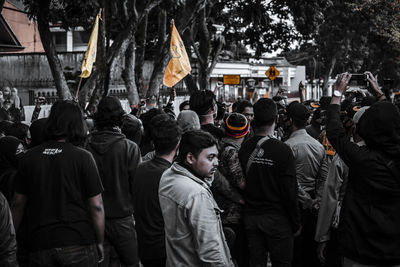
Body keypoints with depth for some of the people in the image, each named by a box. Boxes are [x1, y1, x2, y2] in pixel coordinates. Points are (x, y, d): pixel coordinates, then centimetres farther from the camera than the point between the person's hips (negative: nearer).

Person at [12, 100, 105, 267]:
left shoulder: (28, 158, 2)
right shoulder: (83, 158, -7)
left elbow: (18, 204, 6)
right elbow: (96, 206, -8)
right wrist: (99, 244, 2)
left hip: (40, 247, 3)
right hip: (79, 245, -2)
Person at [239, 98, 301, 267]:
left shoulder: (244, 149, -3)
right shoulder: (282, 150, -16)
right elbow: (290, 192, -13)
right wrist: (296, 224, -3)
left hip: (251, 217, 4)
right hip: (277, 218, -4)